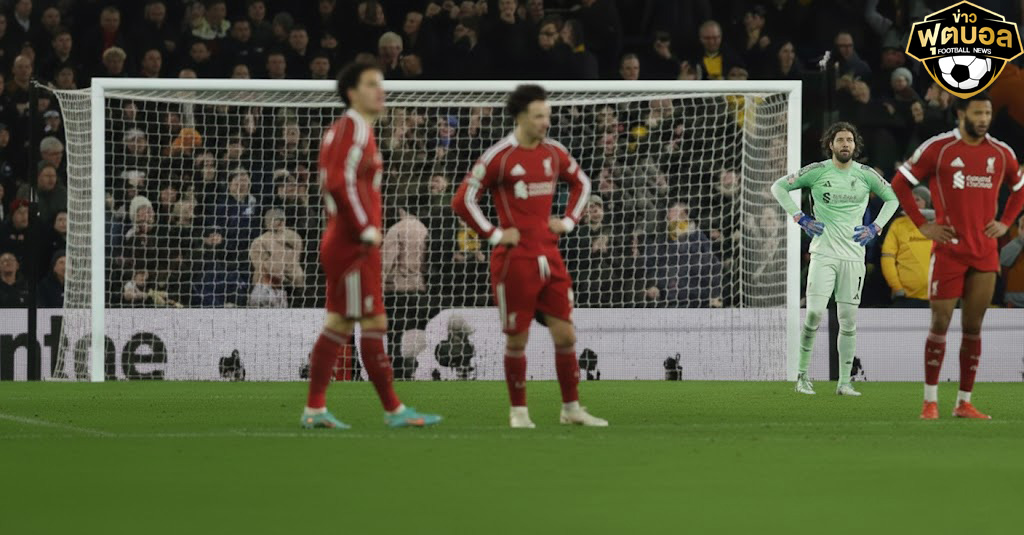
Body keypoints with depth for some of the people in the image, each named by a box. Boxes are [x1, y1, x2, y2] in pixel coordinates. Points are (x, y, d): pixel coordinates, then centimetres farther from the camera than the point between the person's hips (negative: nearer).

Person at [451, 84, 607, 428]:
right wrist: (493, 234, -11)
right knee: (517, 338, 0)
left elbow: (581, 183, 26)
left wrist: (569, 221, 12)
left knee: (565, 335, 3)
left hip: (549, 257, 5)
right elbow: (462, 200, -9)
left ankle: (571, 409, 14)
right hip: (515, 258, -5)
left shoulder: (554, 152, 7)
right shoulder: (500, 156, -9)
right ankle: (518, 411, 12)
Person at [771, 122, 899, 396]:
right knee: (814, 313, -14)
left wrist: (875, 228, 9)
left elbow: (892, 198, 22)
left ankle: (844, 383, 9)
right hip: (823, 253, -3)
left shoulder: (865, 175, 6)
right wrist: (801, 219, -2)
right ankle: (803, 375, 0)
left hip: (853, 256, 3)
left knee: (849, 320, 2)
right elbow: (779, 186, 6)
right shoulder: (817, 171, -1)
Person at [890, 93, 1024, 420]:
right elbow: (900, 183, 1)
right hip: (949, 251, -4)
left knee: (973, 327, 5)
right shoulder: (937, 148, -5)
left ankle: (964, 403, 10)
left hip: (985, 254, 4)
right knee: (940, 324, -3)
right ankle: (930, 401, 5)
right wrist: (922, 225, -4)